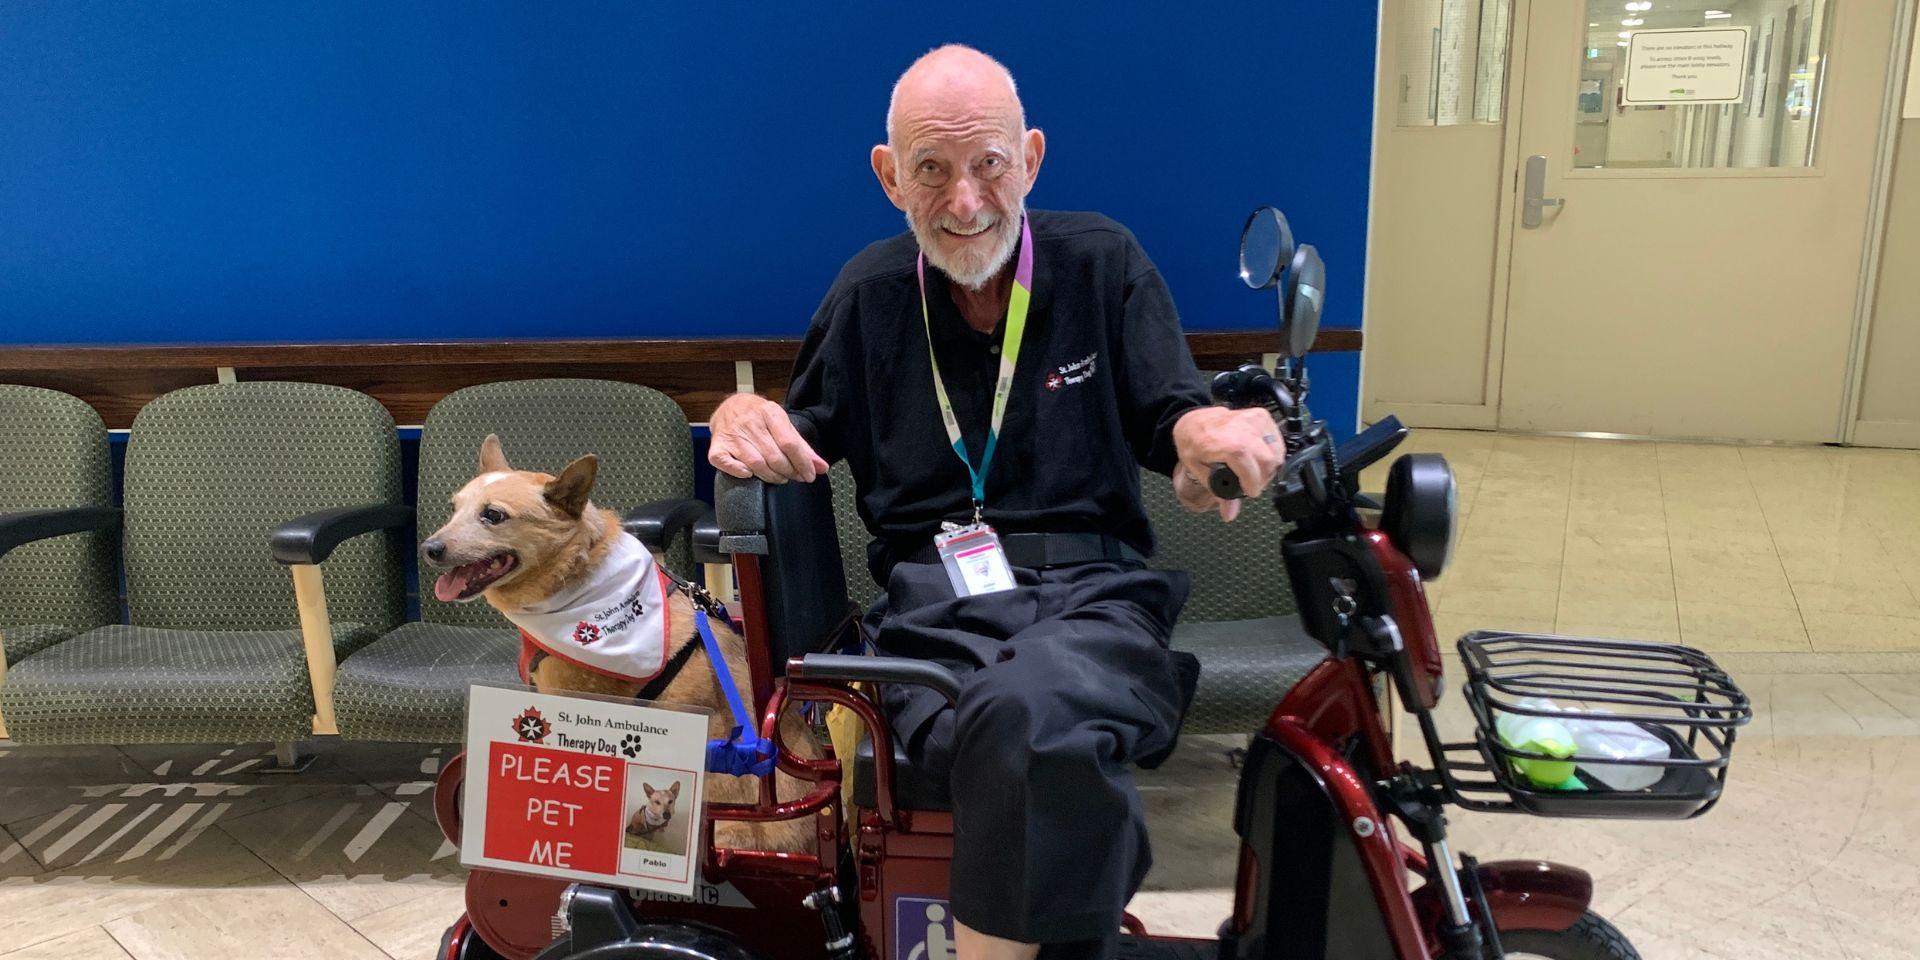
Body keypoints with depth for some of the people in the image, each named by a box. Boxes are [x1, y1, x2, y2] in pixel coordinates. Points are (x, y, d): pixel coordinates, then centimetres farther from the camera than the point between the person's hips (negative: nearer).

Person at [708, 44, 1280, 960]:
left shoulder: (1103, 262, 10)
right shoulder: (869, 290, 14)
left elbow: (1168, 417, 10)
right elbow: (812, 434, 18)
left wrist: (1205, 429, -15)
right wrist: (749, 421, -5)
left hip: (1093, 591, 0)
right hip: (932, 605, 0)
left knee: (1030, 712, -39)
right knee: (1055, 759, -36)